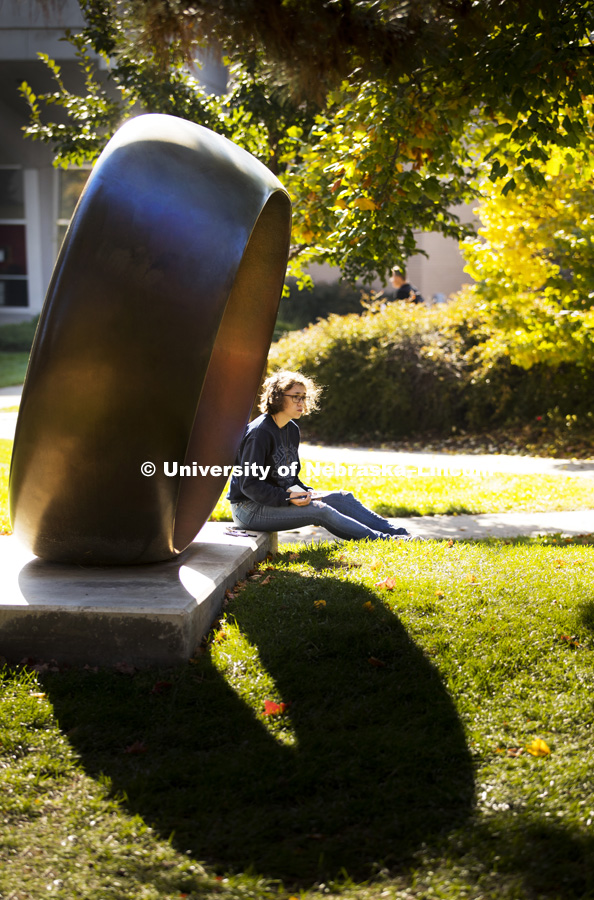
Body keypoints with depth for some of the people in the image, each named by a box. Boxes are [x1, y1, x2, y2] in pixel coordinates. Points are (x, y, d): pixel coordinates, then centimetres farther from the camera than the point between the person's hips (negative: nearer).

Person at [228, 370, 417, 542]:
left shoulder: (292, 429, 9)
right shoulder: (259, 432, -19)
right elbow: (249, 485, -22)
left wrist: (307, 492, -1)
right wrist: (288, 497, -28)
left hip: (281, 498, 9)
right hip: (249, 509, -9)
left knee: (342, 497, -3)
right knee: (319, 510, -25)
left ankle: (399, 534, -7)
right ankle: (383, 541, -25)